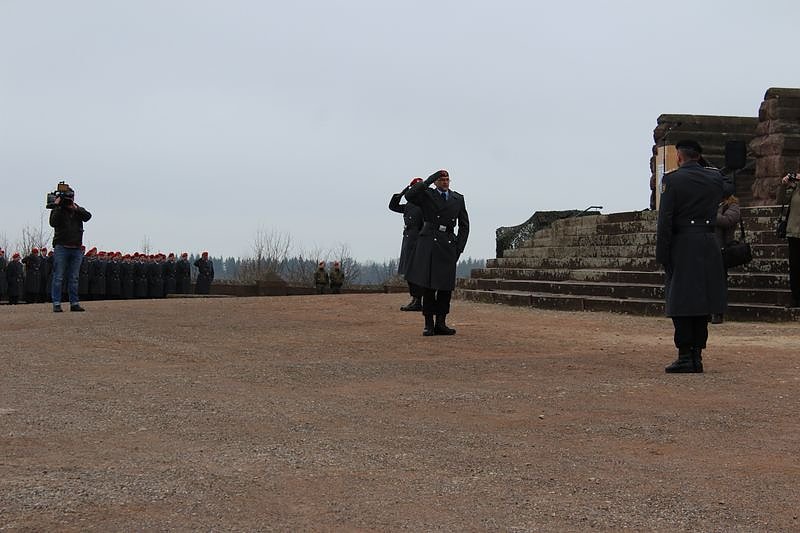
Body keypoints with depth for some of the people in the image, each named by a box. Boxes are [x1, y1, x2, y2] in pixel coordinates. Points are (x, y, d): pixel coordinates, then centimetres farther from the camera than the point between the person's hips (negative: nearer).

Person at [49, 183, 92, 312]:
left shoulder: (78, 210, 12)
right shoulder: (57, 210, 3)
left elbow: (88, 216, -7)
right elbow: (53, 223, -15)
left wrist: (75, 208, -16)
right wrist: (57, 206, -18)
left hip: (76, 249, 4)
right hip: (61, 247, -4)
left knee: (74, 278, 7)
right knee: (58, 277, -5)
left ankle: (74, 303, 9)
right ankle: (56, 304, -5)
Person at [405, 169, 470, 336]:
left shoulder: (458, 199, 15)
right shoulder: (427, 195, 5)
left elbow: (464, 226, 16)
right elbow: (410, 196, -16)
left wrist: (459, 248, 6)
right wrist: (428, 181, -16)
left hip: (449, 245, 3)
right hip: (429, 244, -3)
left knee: (446, 286, 2)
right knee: (428, 285, -5)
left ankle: (441, 323, 9)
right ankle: (429, 324, 1)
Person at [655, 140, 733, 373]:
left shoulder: (672, 180, -7)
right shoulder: (714, 177, 7)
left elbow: (665, 221, -11)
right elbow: (729, 188, 33)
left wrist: (662, 255, -6)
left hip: (682, 247, -5)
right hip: (709, 246, 5)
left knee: (680, 303, -1)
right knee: (702, 301, 10)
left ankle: (685, 357, -3)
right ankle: (697, 356, 11)